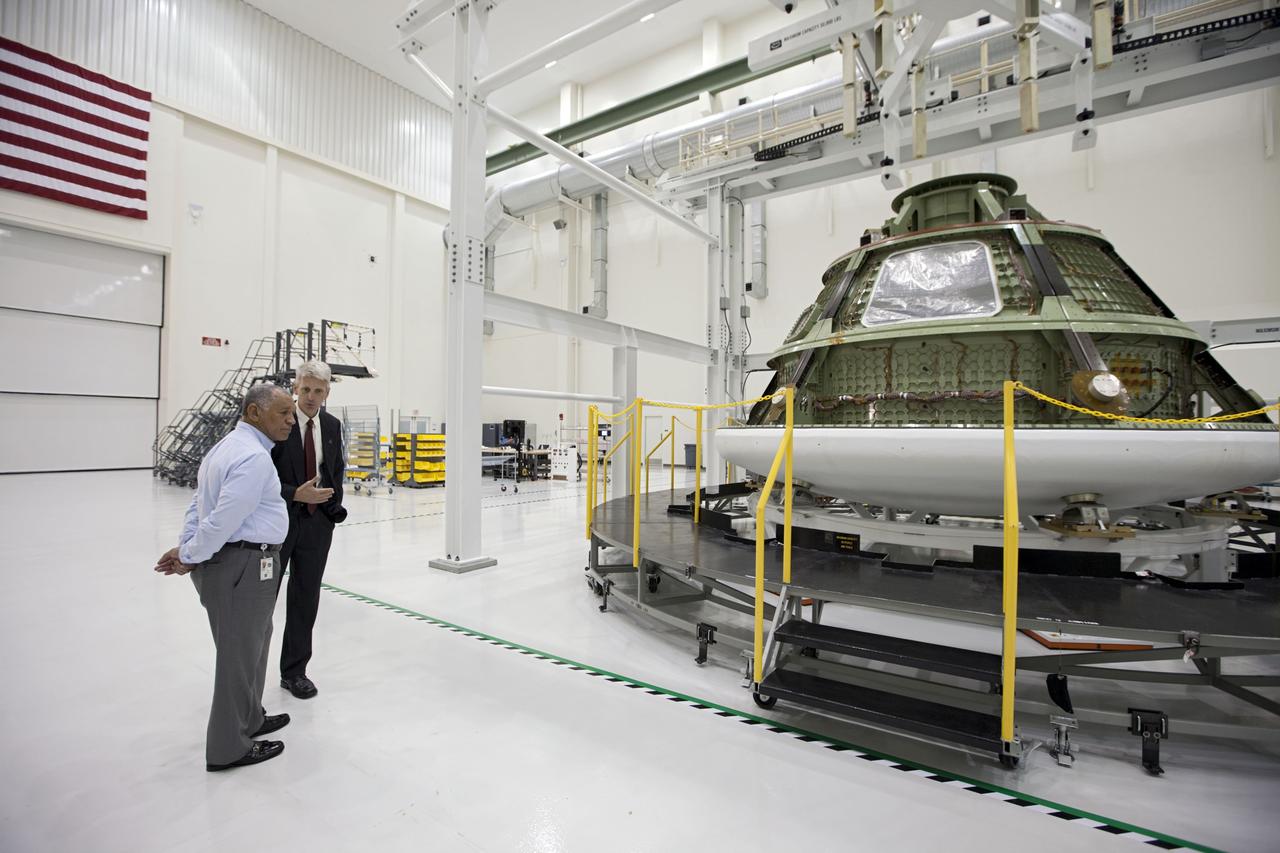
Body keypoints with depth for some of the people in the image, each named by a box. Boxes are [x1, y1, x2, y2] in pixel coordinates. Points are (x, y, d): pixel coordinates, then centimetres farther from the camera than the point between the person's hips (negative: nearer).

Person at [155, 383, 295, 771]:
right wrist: (189, 558, -9)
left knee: (253, 639, 24)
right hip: (244, 565, -11)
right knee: (240, 651, 5)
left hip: (222, 561, 11)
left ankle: (249, 720, 43)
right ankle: (229, 748, 22)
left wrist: (185, 549, 8)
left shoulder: (226, 447, 14)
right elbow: (225, 519, -24)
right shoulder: (254, 457, -21)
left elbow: (198, 503, 15)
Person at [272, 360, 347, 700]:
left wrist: (334, 503, 7)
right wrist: (296, 494, -23)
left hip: (317, 522, 4)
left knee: (306, 598, 11)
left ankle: (294, 671, 25)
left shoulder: (332, 425, 4)